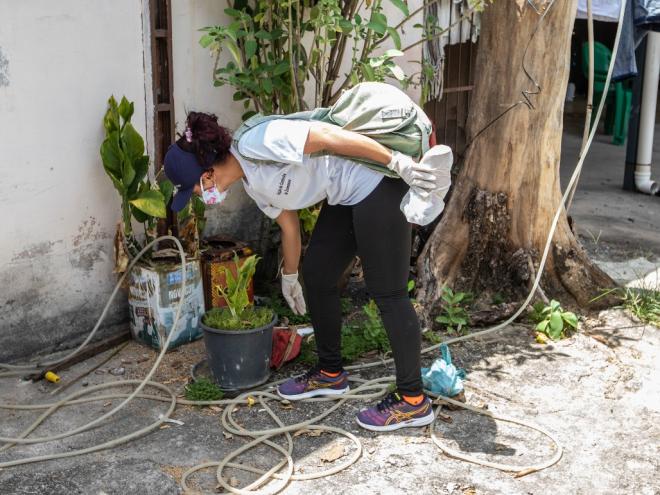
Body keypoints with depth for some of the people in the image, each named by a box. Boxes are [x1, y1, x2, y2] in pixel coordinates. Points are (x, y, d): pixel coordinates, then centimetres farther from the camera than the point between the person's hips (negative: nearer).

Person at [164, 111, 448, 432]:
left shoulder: (256, 143, -21)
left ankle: (413, 401, 3)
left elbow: (330, 137, -23)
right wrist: (289, 277, 34)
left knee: (386, 292, -6)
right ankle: (330, 373, 27)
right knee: (316, 275, 12)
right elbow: (289, 225, 21)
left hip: (378, 185, -9)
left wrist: (398, 163, -22)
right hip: (345, 200, 9)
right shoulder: (253, 183, 7)